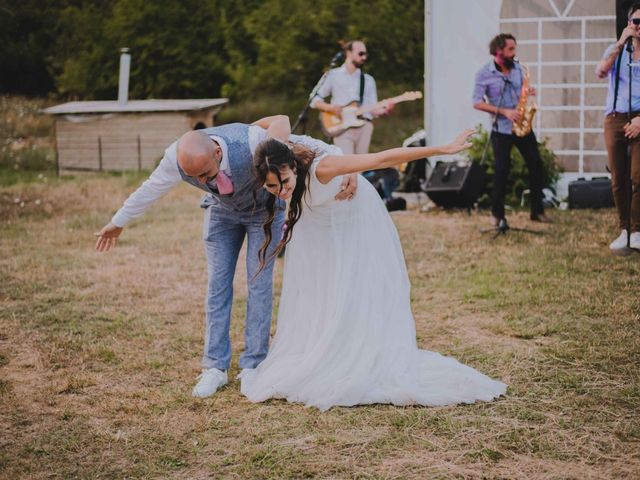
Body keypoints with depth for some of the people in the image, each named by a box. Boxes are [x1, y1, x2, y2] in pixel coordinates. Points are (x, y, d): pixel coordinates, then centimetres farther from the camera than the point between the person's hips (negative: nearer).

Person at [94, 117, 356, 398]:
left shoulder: (251, 141, -43)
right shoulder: (176, 158, -31)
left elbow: (303, 145, -34)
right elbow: (150, 190, -12)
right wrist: (117, 223, 2)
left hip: (264, 208, -2)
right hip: (222, 211, 3)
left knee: (259, 283, -6)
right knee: (218, 283, -2)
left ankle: (253, 366, 2)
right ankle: (215, 367, 3)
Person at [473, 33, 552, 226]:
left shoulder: (518, 68, 7)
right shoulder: (484, 74, -8)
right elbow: (477, 103, -12)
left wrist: (529, 92, -6)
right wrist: (503, 111, -19)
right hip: (501, 129, -5)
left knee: (535, 164, 1)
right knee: (502, 170, -2)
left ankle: (537, 211, 10)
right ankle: (497, 214, 10)